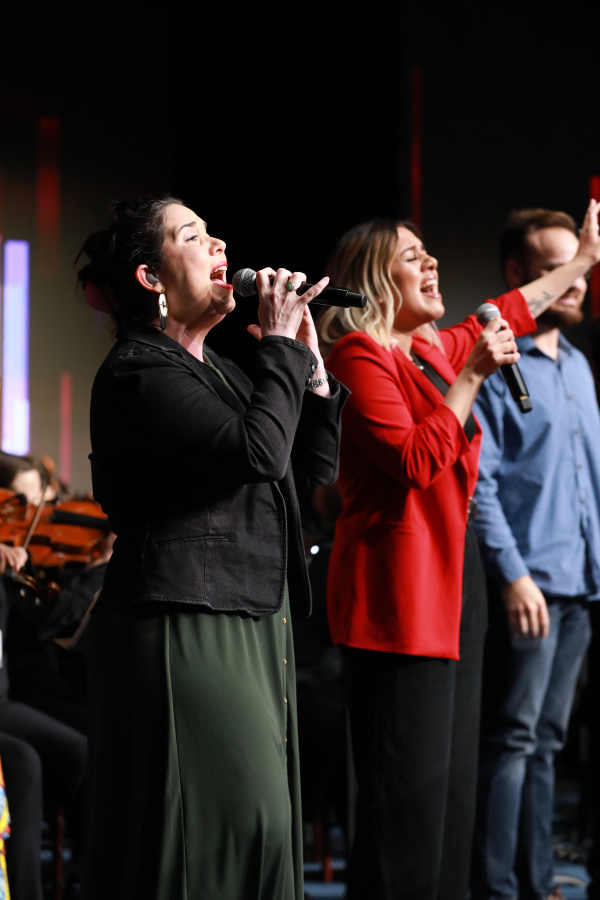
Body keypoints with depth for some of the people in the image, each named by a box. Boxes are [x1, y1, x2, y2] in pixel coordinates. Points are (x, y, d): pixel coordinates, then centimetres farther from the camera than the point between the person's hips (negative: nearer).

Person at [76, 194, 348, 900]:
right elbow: (259, 449, -23)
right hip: (185, 627, -9)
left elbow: (317, 464, 19)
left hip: (253, 628, 9)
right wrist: (282, 344, -11)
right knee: (211, 836, -10)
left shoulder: (216, 370, 18)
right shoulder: (137, 373, -11)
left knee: (257, 830, 8)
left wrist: (309, 357, 8)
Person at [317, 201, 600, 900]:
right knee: (409, 786, -12)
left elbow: (506, 315, 35)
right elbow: (416, 461, -21)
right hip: (399, 590, -10)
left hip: (452, 581, 10)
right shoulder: (362, 358, -10)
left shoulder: (433, 350, 16)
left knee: (452, 783, 11)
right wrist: (470, 377, -15)